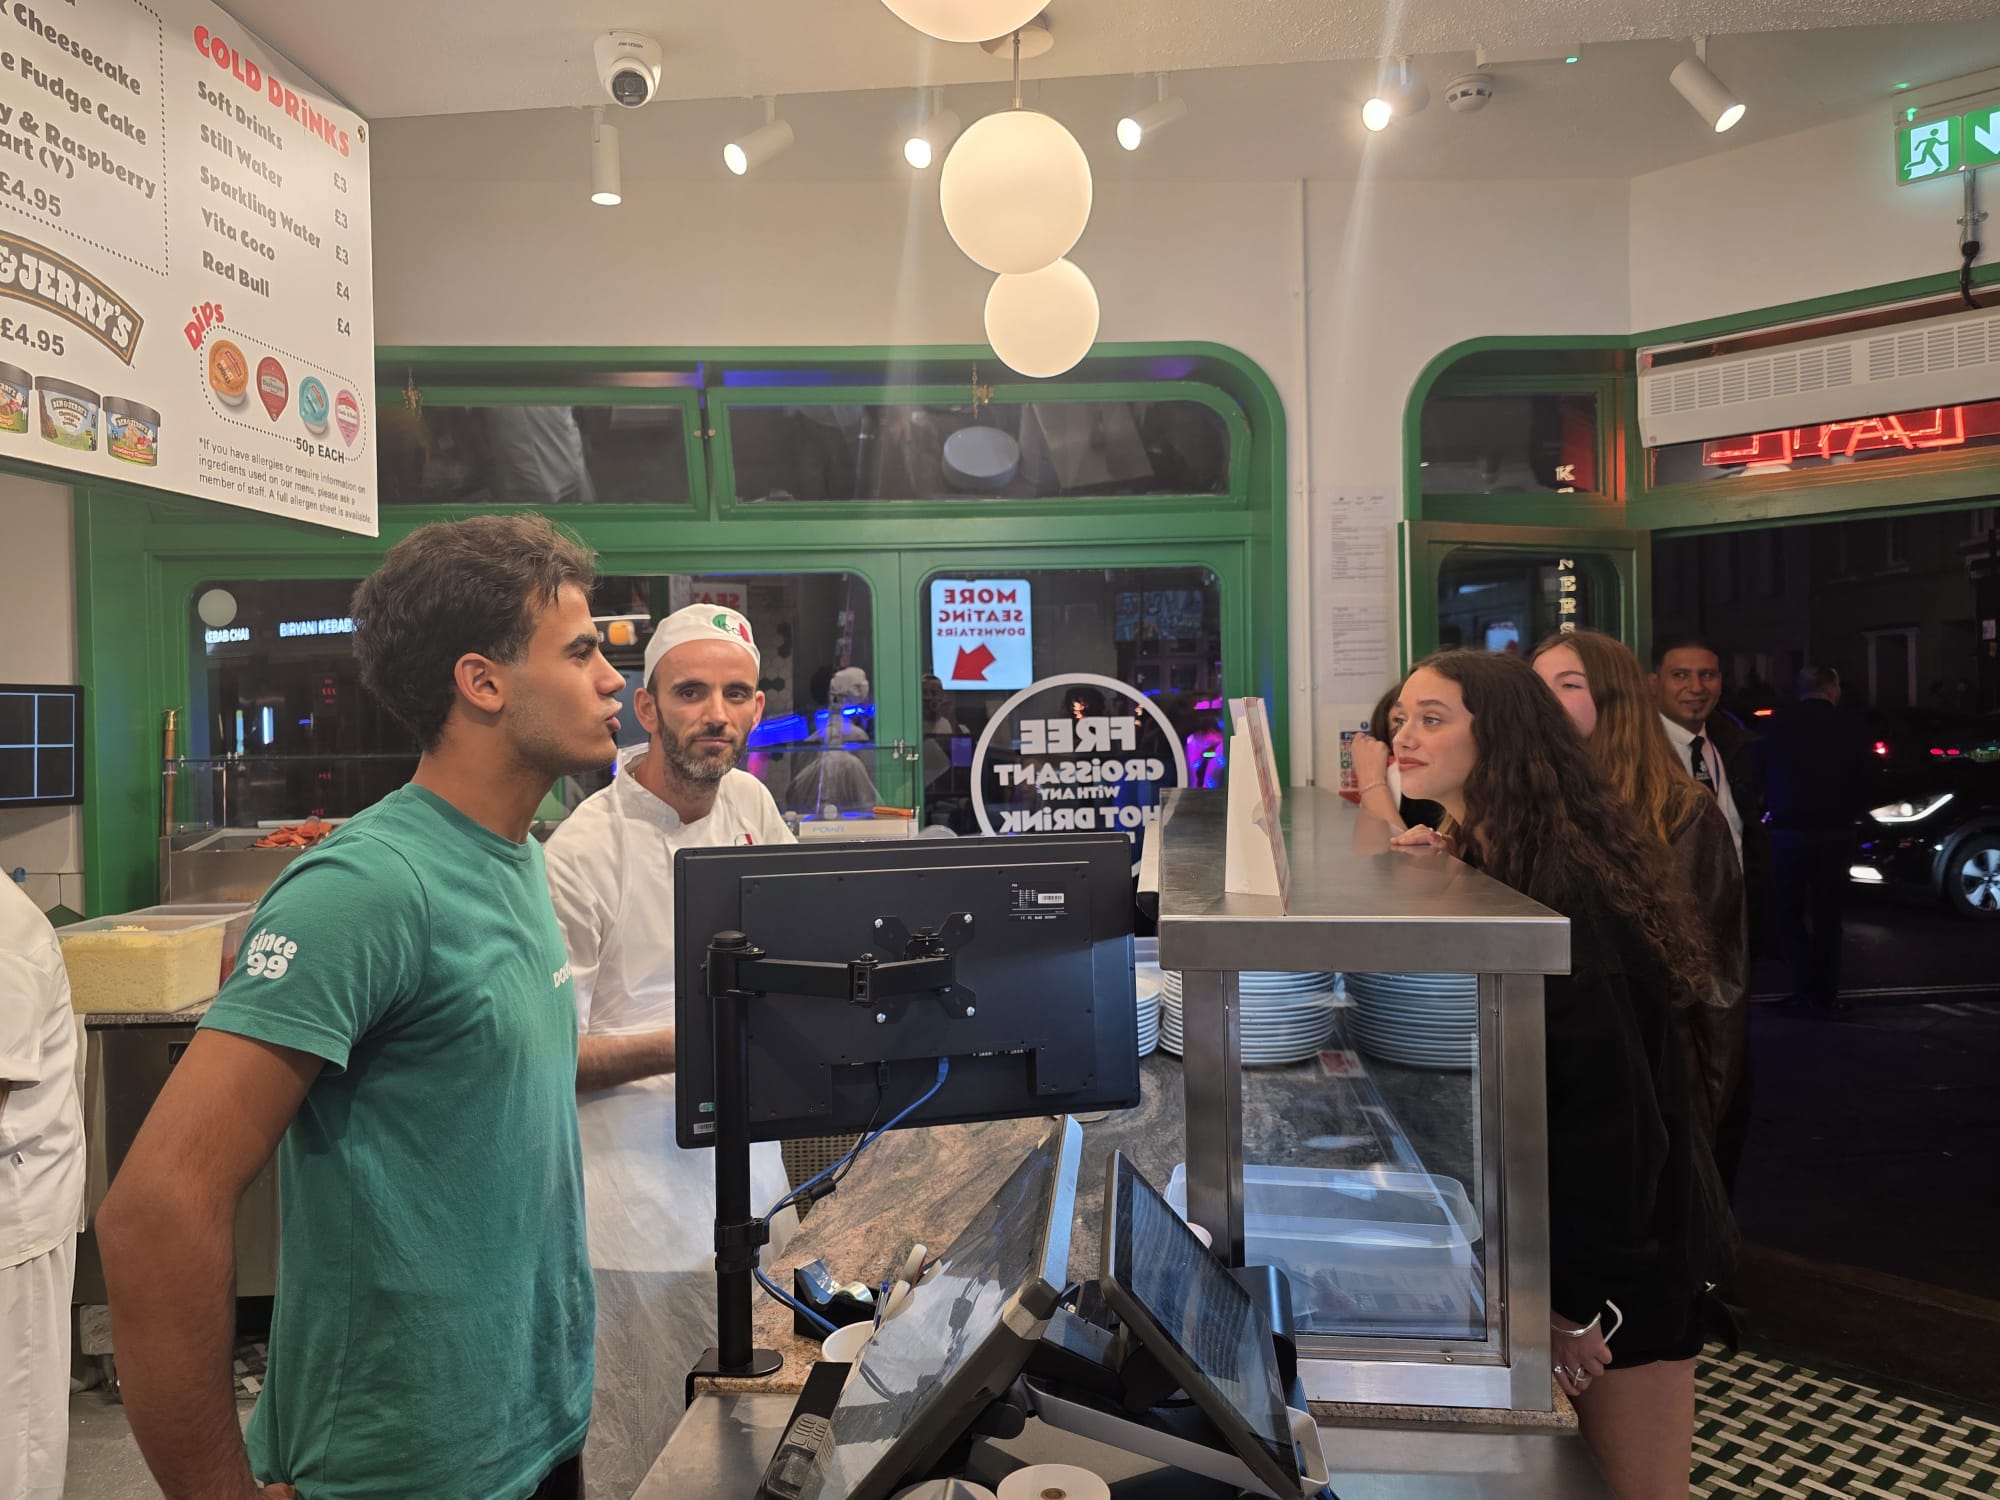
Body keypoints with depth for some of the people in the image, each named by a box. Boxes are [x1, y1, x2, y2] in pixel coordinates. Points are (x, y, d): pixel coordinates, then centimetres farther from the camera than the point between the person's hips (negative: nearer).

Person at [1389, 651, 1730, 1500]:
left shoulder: (1558, 888, -25)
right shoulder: (1490, 865, 3)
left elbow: (1610, 1103, -25)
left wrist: (1580, 1297, -21)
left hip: (1621, 1259, -8)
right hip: (1548, 1235, 8)